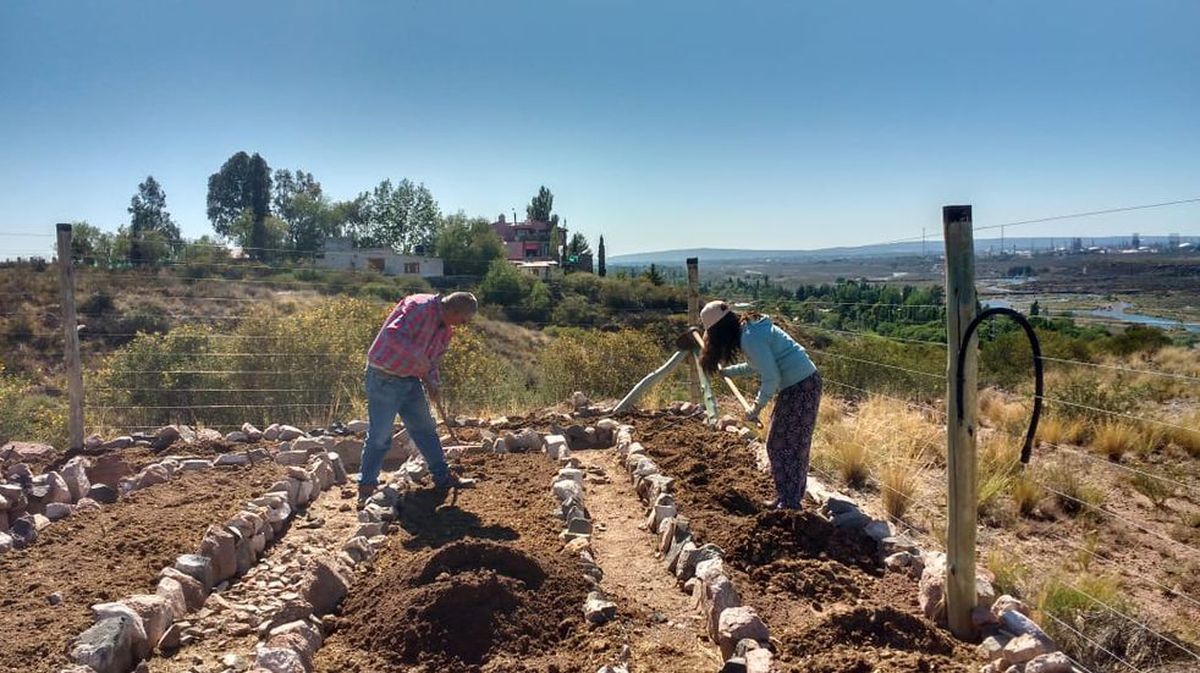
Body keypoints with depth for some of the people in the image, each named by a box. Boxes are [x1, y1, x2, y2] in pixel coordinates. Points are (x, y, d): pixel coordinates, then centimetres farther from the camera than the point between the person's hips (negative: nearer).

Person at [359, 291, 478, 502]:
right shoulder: (419, 307, -21)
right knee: (379, 435, -3)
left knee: (425, 429, 14)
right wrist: (420, 359, -32)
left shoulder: (446, 329, 7)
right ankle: (366, 486, 10)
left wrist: (432, 384, -2)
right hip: (384, 379, -9)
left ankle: (443, 477, 24)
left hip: (410, 380, 9)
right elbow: (393, 335, -33)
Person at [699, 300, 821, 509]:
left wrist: (756, 409, -11)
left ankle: (789, 502, 7)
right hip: (805, 382, 10)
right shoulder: (751, 328, 10)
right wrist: (725, 371, 34)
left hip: (799, 388, -10)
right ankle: (791, 498, 27)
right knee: (794, 444, 17)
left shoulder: (750, 338, -20)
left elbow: (771, 378, -22)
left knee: (780, 445, 0)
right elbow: (754, 366, 26)